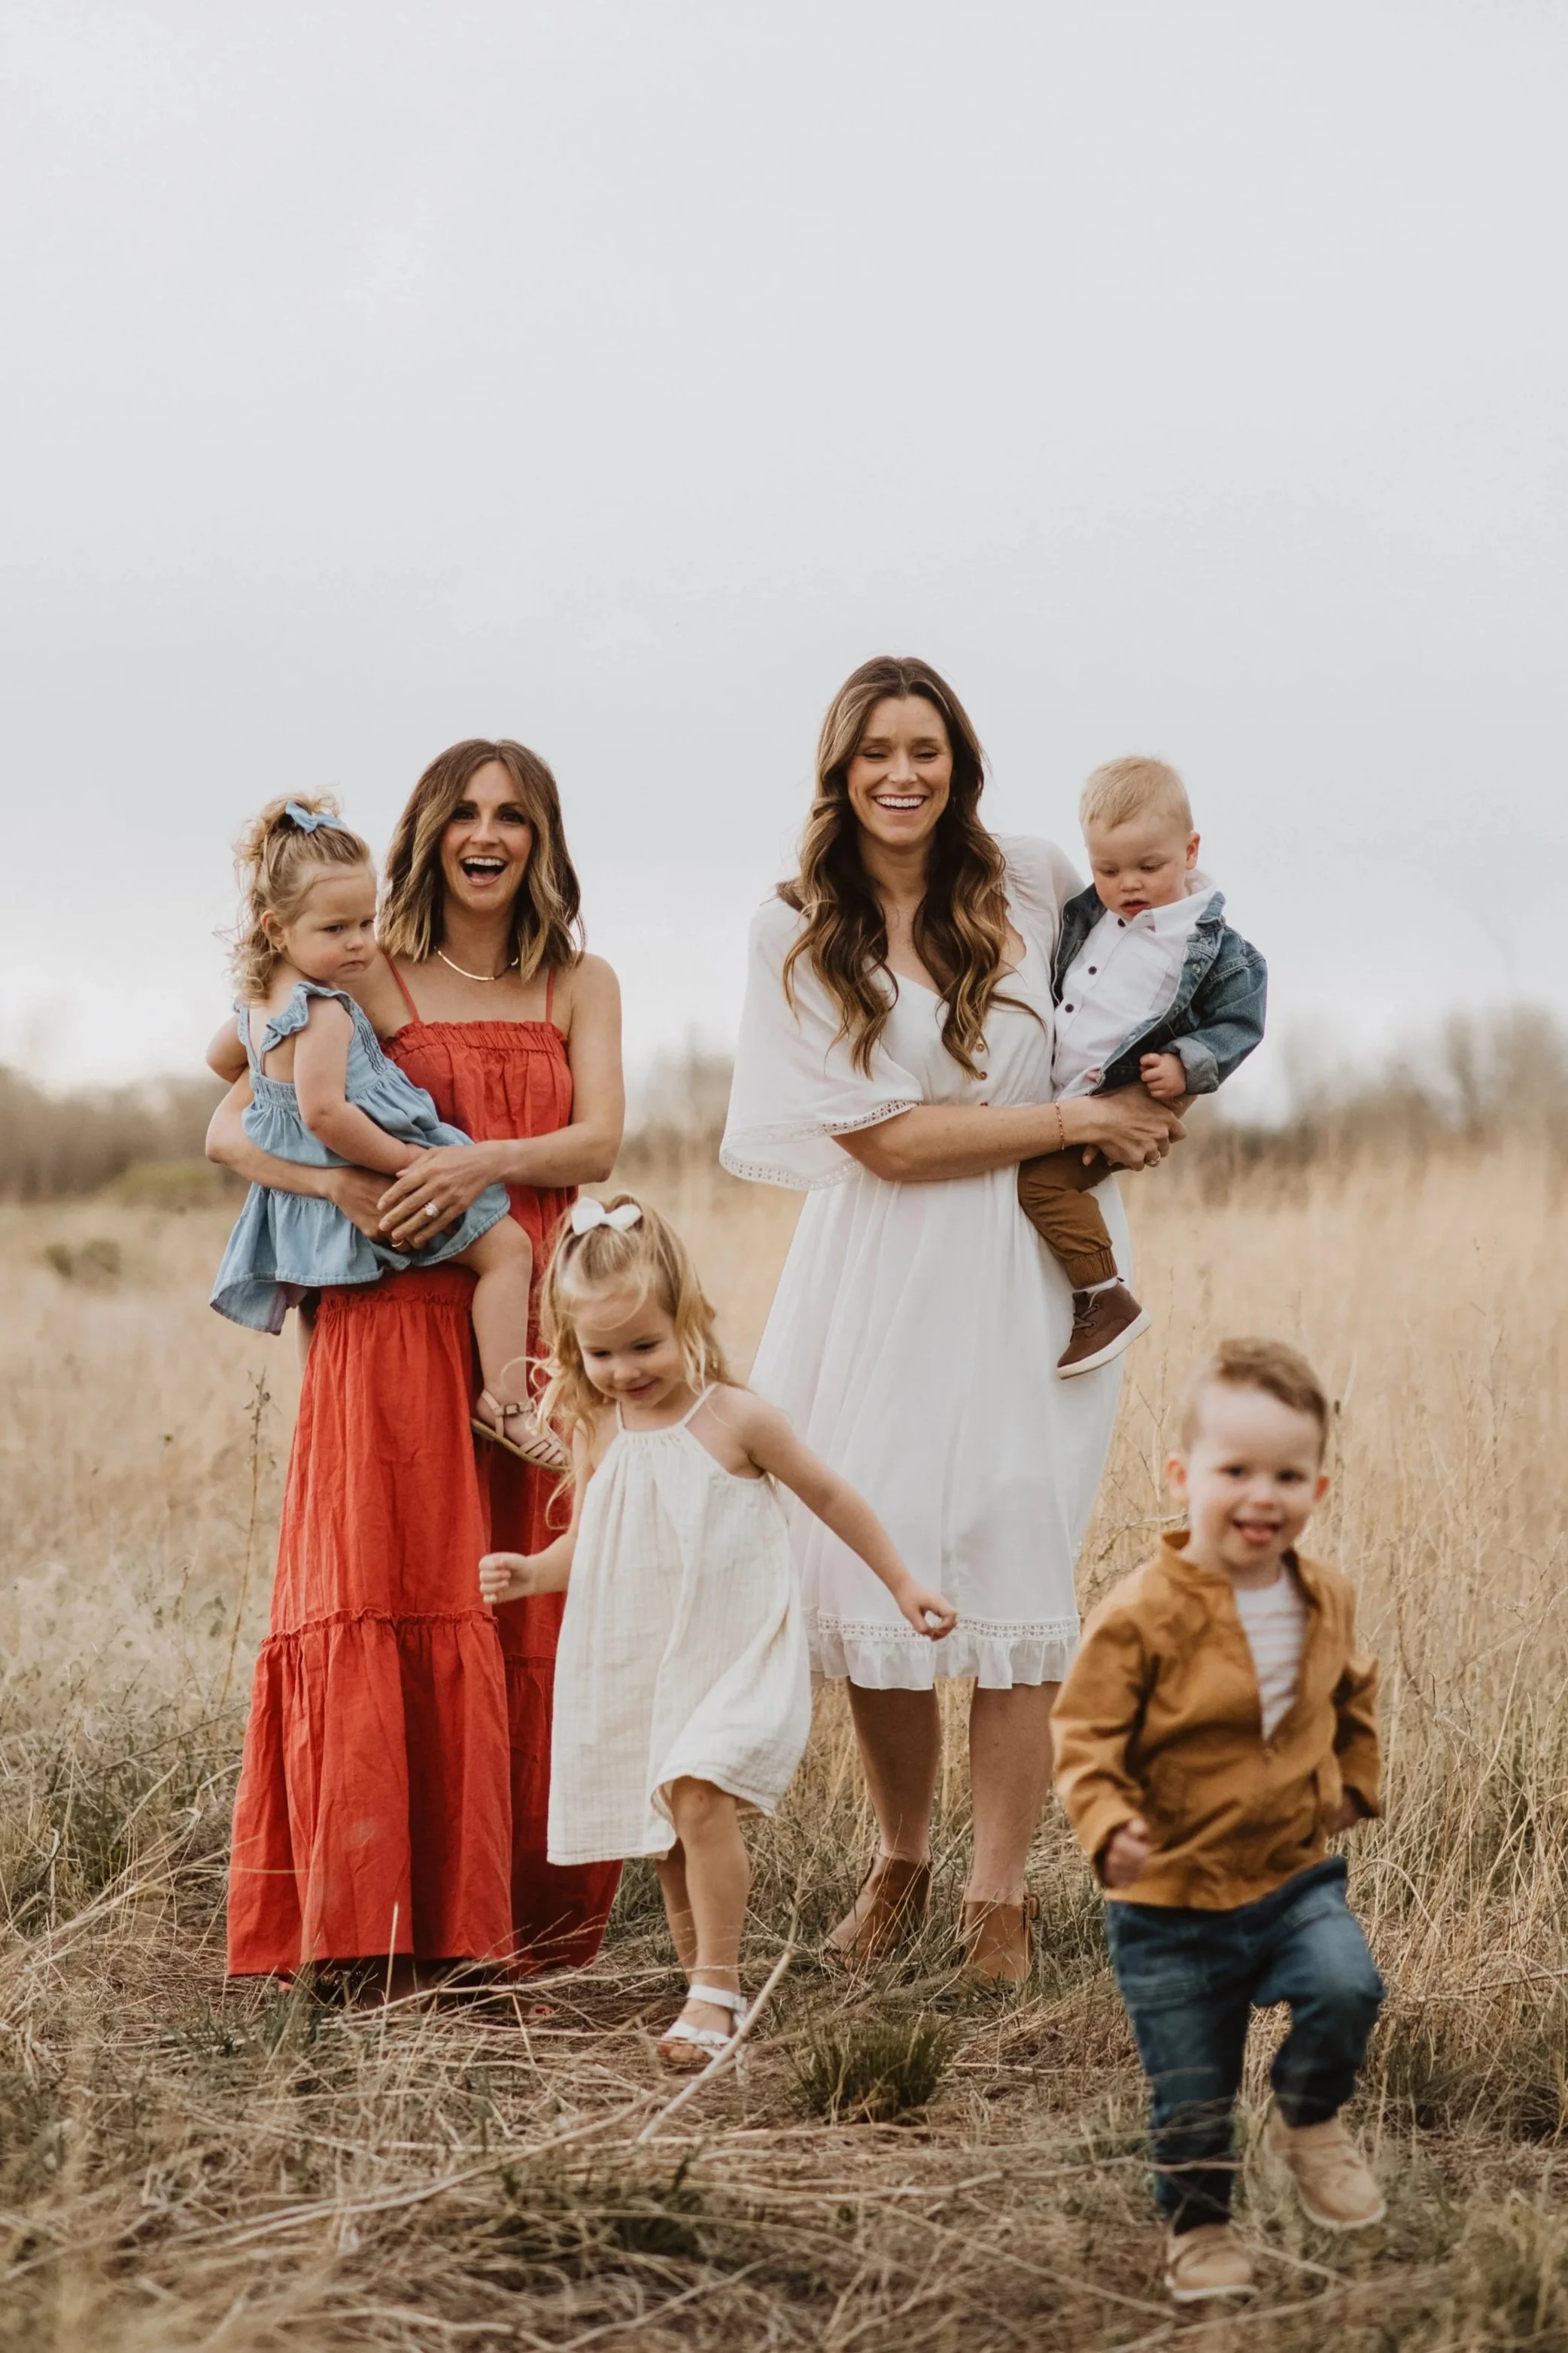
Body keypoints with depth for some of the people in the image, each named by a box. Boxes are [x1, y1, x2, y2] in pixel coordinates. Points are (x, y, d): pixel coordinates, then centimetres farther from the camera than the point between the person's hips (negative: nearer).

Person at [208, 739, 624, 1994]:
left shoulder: (579, 986, 13)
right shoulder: (370, 980, 6)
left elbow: (597, 1144, -2)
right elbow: (231, 1129, -1)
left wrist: (484, 1160, -20)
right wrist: (341, 1184, -20)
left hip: (537, 1326, 3)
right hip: (394, 1326, -2)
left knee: (534, 1615, 0)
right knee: (388, 1602, -8)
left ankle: (524, 1916, 7)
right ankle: (378, 1923, -7)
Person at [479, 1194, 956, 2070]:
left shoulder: (736, 1419, -8)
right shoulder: (599, 1432, 5)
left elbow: (830, 1497, 3)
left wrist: (903, 1585, 6)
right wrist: (531, 1572, -3)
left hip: (737, 1658, -5)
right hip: (637, 1666, 5)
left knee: (700, 1797, -22)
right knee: (667, 1834, 8)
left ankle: (714, 1991, -17)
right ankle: (713, 1988, 23)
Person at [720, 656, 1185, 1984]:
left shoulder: (1034, 888, 3)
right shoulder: (797, 934, -1)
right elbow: (882, 1138, -9)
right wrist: (1080, 1118, -10)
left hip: (1022, 1280, 0)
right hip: (879, 1281, 0)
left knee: (1012, 1565, -4)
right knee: (871, 1568, -3)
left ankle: (1002, 1890, 5)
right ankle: (900, 1861, 19)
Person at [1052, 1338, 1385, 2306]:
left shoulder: (1327, 1599, 0)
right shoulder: (1142, 1615, -18)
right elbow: (1085, 1736, -16)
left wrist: (1354, 1783, 15)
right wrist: (1110, 1826, -31)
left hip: (1296, 1873, 3)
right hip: (1172, 1900, -3)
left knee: (1347, 1987, -24)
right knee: (1192, 2101, 6)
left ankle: (1312, 2120, 5)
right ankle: (1199, 2233, 32)